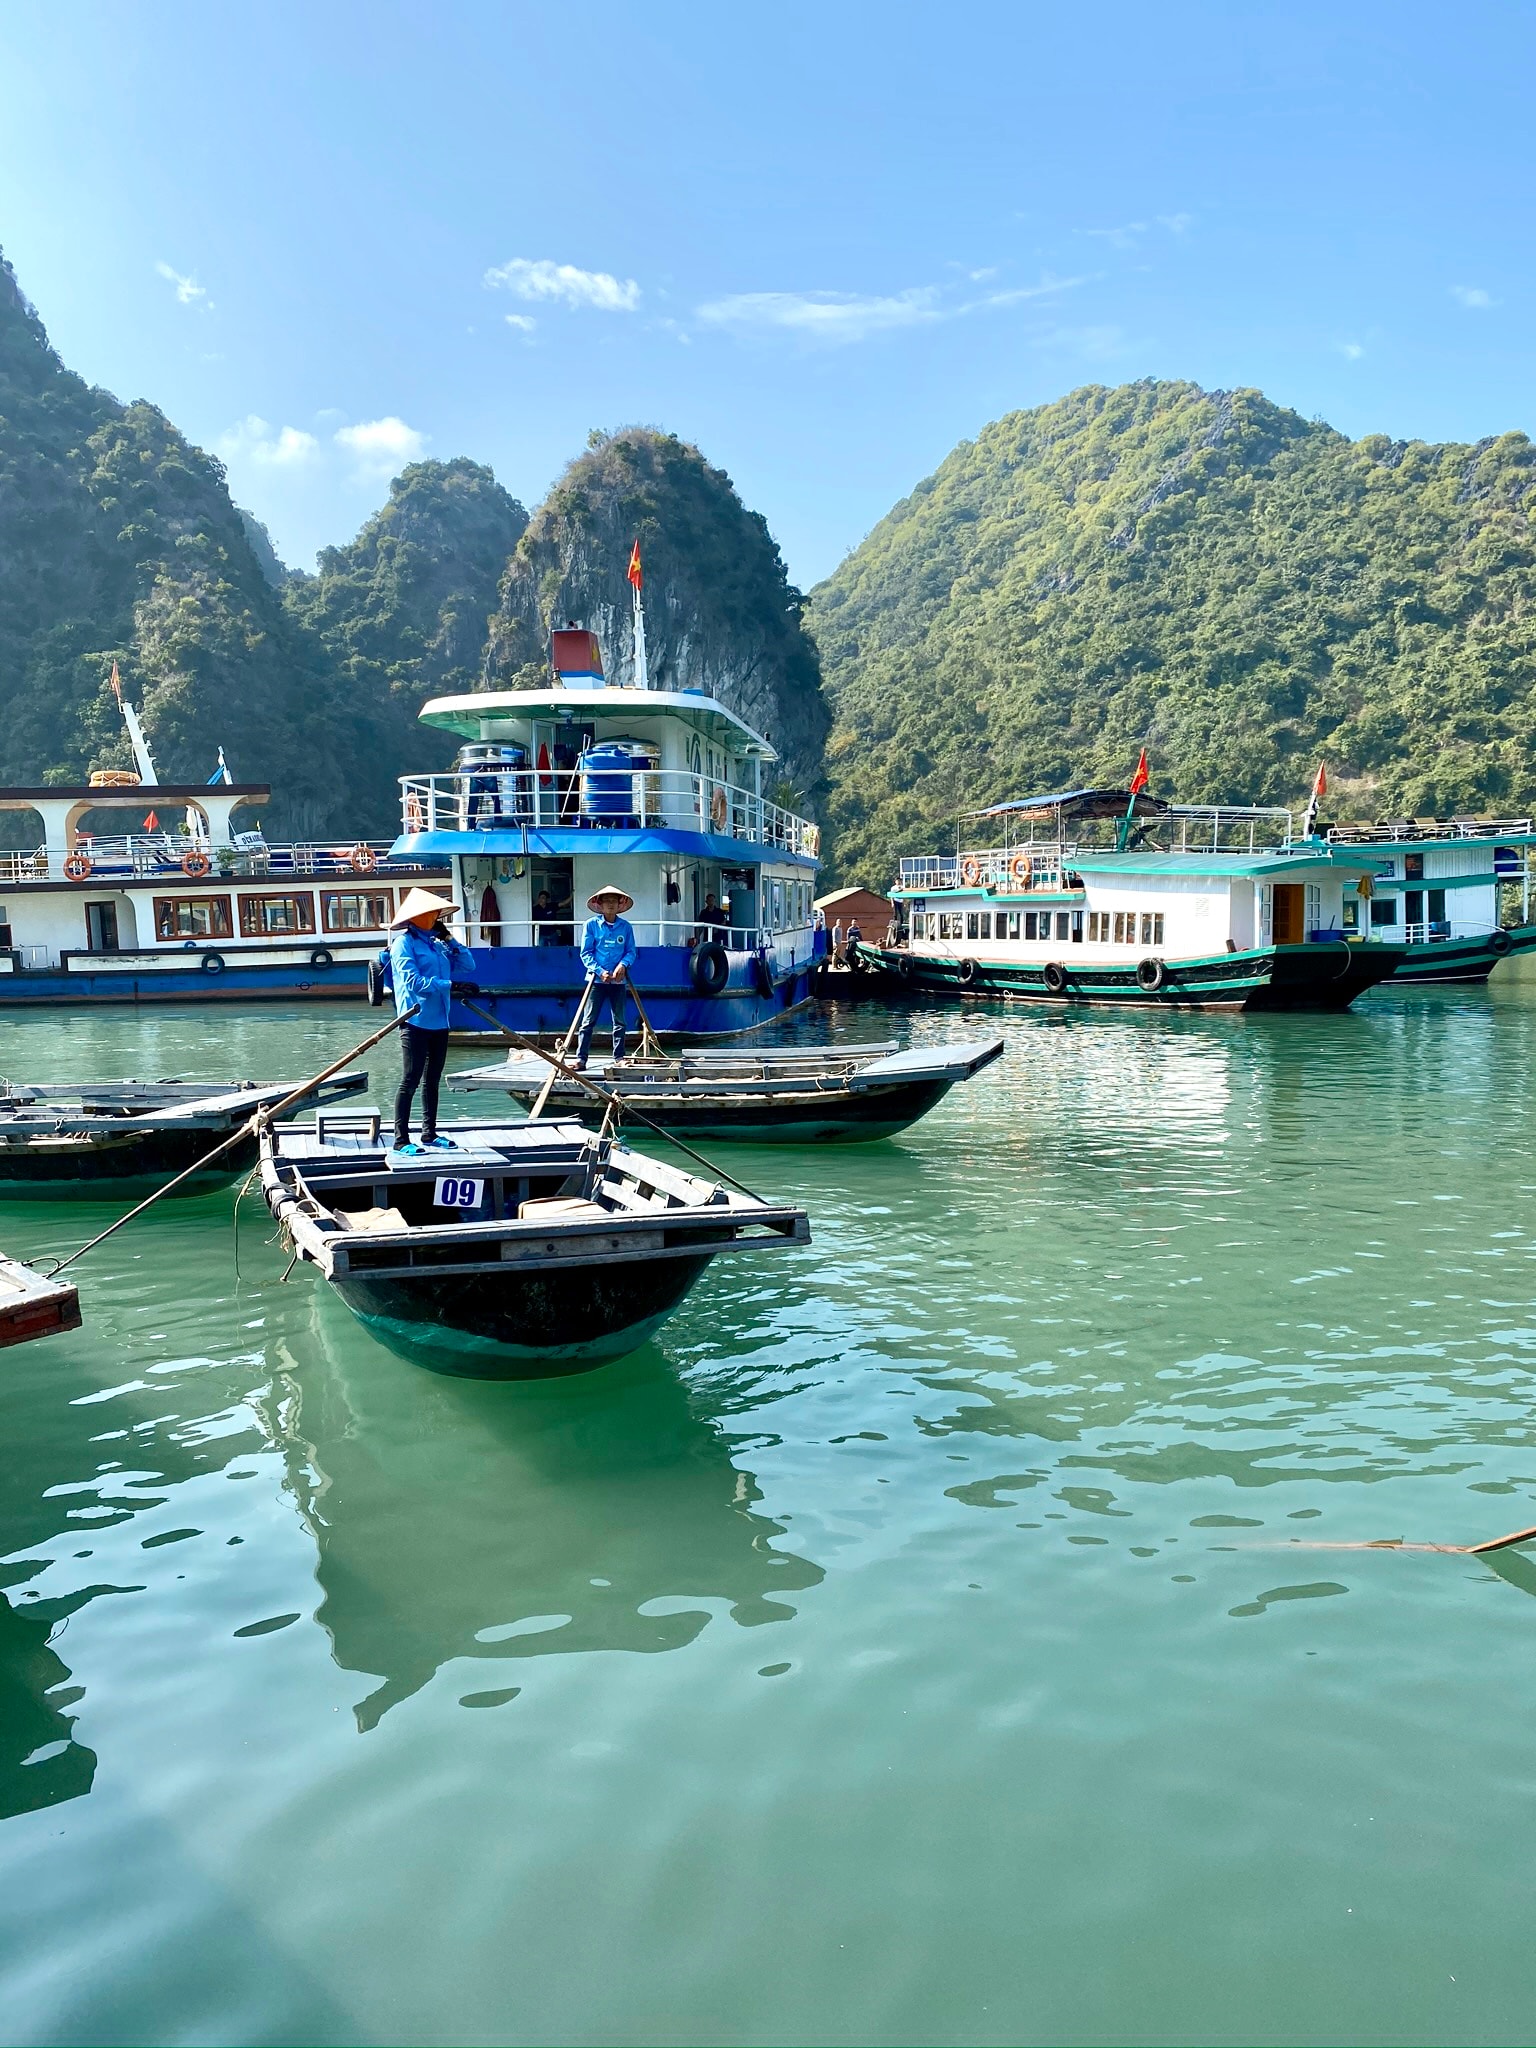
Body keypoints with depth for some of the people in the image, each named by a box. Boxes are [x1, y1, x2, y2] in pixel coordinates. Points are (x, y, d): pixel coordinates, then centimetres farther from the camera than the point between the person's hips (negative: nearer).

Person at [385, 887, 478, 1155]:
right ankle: (401, 1141, -3)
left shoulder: (436, 943, 15)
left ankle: (429, 1135, 22)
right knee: (410, 1081, -6)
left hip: (439, 1022, 8)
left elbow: (468, 965, 13)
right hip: (416, 1022, -7)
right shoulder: (403, 943, -6)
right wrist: (453, 986, -22)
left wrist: (448, 937, 5)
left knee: (432, 1081, 14)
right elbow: (414, 982, -18)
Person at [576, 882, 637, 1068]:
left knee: (620, 1021, 7)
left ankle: (619, 1058, 15)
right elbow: (585, 953, -1)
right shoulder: (591, 925, 0)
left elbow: (631, 951, 8)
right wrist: (600, 971, -14)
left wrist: (623, 964, -14)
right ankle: (581, 1058, -3)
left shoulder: (626, 927, 5)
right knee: (588, 1021, -3)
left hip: (618, 981, 2)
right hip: (596, 979, -2)